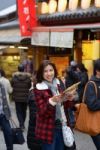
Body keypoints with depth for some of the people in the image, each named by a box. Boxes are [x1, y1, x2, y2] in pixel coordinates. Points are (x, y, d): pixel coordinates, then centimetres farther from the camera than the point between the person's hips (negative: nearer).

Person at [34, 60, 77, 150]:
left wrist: (69, 100, -9)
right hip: (48, 129, -6)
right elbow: (42, 112, -16)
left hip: (61, 126, 6)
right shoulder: (39, 89, -12)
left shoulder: (57, 84, 6)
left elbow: (64, 106, 12)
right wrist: (52, 101, -31)